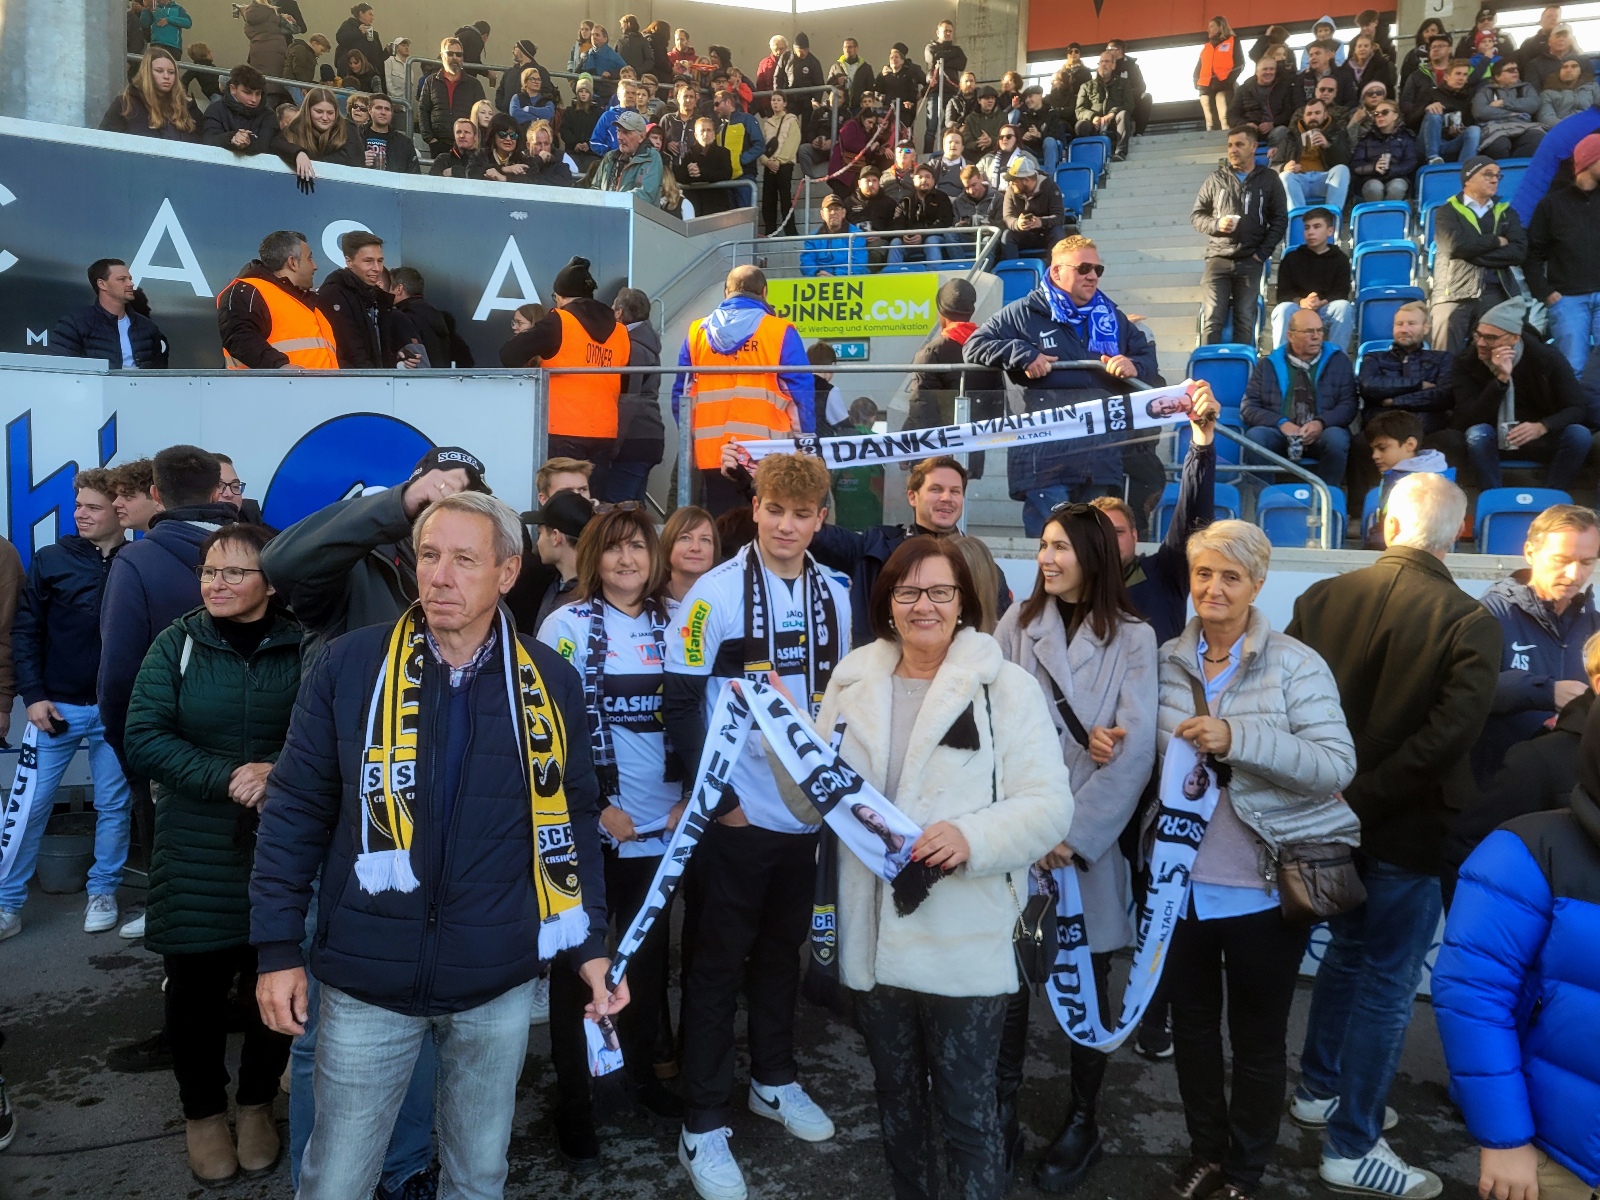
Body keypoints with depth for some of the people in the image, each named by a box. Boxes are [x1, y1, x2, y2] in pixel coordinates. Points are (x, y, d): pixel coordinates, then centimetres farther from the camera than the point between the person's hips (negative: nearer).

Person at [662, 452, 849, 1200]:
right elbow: (680, 703, -10)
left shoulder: (836, 596, 5)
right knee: (719, 964, 5)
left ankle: (775, 1080, 38)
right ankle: (703, 1127, 17)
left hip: (807, 809, 5)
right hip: (736, 814, -5)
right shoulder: (715, 592, -11)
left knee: (783, 951, 19)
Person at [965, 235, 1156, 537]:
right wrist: (1023, 355, -10)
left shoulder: (1112, 317, 19)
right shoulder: (1023, 314, 6)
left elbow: (1148, 354, 24)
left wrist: (1134, 366, -1)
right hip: (1045, 454, -4)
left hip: (1101, 453, 5)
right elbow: (974, 346, 5)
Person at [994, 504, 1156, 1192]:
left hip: (1088, 844, -1)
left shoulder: (1132, 639, -1)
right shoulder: (1018, 625, 5)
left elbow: (1136, 748, -10)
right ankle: (1003, 1109, 24)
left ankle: (1082, 1121, 28)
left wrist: (1075, 835, -14)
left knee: (1087, 987, 11)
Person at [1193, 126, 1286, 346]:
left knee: (1245, 321, -3)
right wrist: (1216, 224, -9)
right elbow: (1196, 215, 11)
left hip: (1250, 262, 0)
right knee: (1212, 319, -9)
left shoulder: (1268, 179, 9)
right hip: (1218, 258, 0)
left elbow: (1280, 219, 8)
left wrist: (1263, 253, -2)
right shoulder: (1216, 178, 10)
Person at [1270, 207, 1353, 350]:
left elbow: (1341, 294, 0)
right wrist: (1301, 302, -22)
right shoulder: (1291, 258, 13)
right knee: (1284, 309, -34)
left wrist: (1321, 303, -23)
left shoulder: (1340, 259, 12)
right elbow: (1283, 294, 1)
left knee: (1343, 306, -32)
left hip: (1326, 310, 1)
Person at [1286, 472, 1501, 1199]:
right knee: (1387, 983, 7)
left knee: (1348, 952, 25)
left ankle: (1319, 1090, 39)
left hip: (1331, 818, 5)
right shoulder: (1470, 622, -13)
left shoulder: (1321, 598, -3)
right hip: (1407, 826, -5)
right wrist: (1367, 798, -17)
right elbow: (1449, 732, -24)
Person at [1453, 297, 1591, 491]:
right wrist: (1501, 379, -33)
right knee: (1477, 433, -33)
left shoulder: (1547, 358, -11)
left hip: (1541, 439, 1)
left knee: (1579, 435, -27)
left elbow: (1576, 408, -13)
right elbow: (1467, 421, -22)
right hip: (1494, 439, -1)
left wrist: (1541, 427, -35)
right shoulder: (1466, 363, -12)